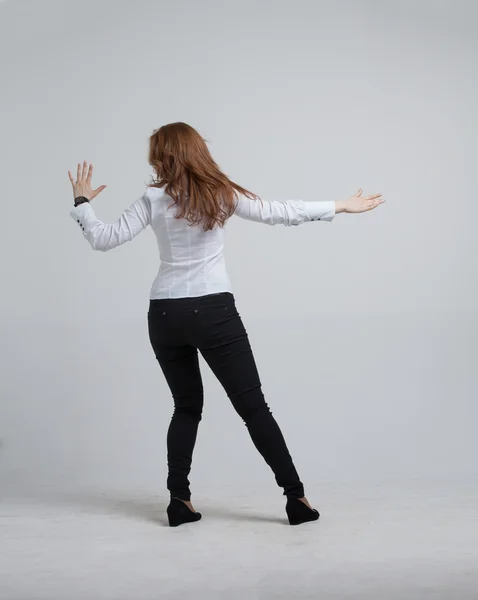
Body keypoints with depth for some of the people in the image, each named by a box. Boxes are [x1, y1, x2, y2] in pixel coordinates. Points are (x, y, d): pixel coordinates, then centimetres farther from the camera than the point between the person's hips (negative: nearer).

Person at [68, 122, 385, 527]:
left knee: (187, 407, 16)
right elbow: (276, 212, -2)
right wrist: (340, 206, 4)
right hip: (213, 312, -2)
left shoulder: (154, 199, 0)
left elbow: (105, 239, -1)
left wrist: (81, 201, 15)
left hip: (164, 315, 2)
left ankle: (180, 501, 11)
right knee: (253, 406, 2)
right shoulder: (222, 194, 0)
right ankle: (296, 496, 2)